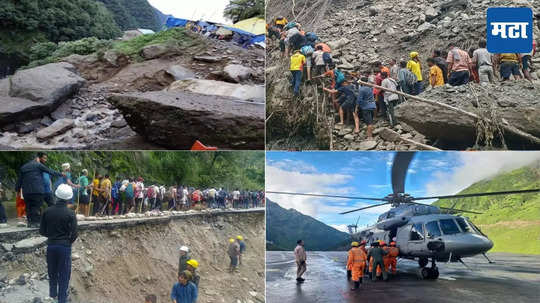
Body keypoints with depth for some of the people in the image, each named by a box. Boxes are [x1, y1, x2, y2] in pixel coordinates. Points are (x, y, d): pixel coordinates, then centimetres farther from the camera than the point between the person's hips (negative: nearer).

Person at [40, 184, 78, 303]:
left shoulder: (47, 211, -7)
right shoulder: (71, 213, -16)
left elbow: (42, 231, -1)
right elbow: (74, 235, -14)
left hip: (51, 245, 4)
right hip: (65, 246, -4)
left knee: (52, 272, 22)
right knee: (64, 275, 8)